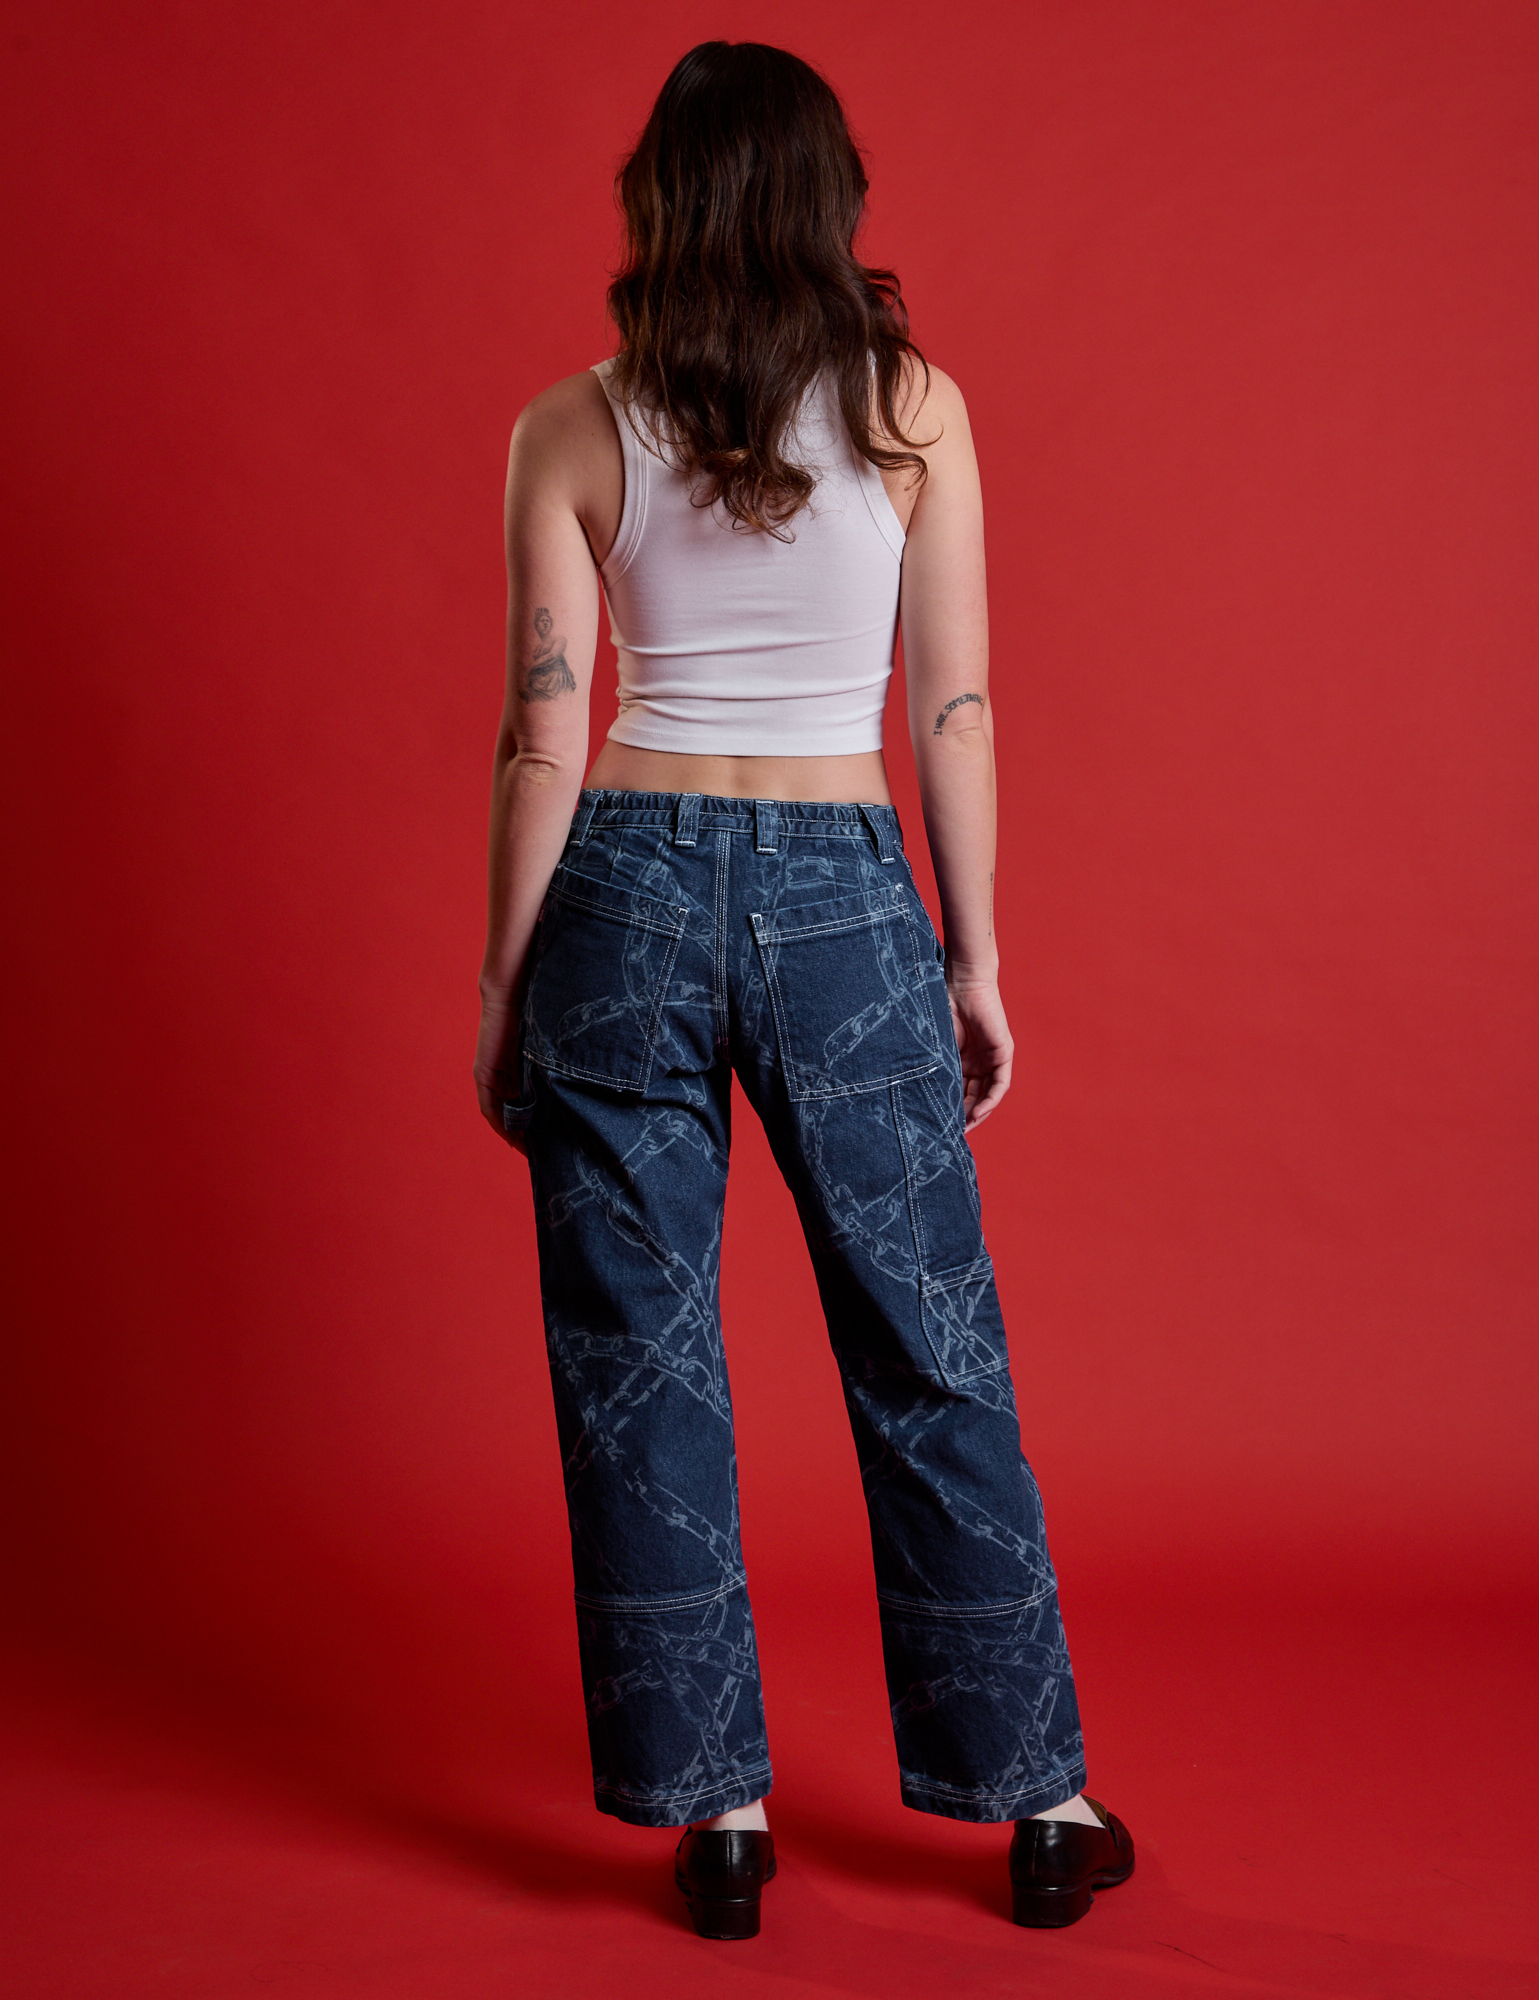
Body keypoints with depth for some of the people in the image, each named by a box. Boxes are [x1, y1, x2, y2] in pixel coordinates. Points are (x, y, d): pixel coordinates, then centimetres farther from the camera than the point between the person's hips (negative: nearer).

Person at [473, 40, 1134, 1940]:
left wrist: (505, 985, 7)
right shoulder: (918, 407, 1)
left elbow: (544, 746, -2)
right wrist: (977, 957, 8)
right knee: (932, 1363, 11)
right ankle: (1037, 1799, 22)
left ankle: (716, 1805, 19)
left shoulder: (571, 433, 0)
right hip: (845, 893, 0)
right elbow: (955, 715, 0)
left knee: (640, 1370, 10)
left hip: (629, 890, 0)